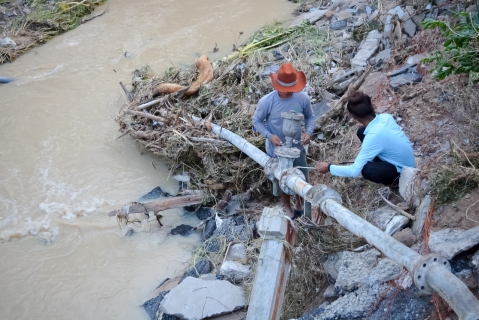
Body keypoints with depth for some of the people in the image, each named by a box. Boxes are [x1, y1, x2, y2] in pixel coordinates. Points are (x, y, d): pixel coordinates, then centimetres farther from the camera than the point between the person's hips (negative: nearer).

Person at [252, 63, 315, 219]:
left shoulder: (303, 99, -18)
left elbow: (310, 117, 0)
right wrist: (270, 136, -25)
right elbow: (256, 121, -9)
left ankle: (299, 204, 50)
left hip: (297, 148, 2)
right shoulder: (266, 101, -23)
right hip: (277, 151, -2)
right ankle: (288, 208, 45)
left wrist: (308, 132, -20)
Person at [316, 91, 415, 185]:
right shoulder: (385, 116, -12)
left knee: (366, 170, -33)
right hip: (404, 159, 7)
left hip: (403, 170, -7)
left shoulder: (373, 136, -33)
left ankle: (393, 178, -2)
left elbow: (355, 171, -29)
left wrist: (329, 168, -17)